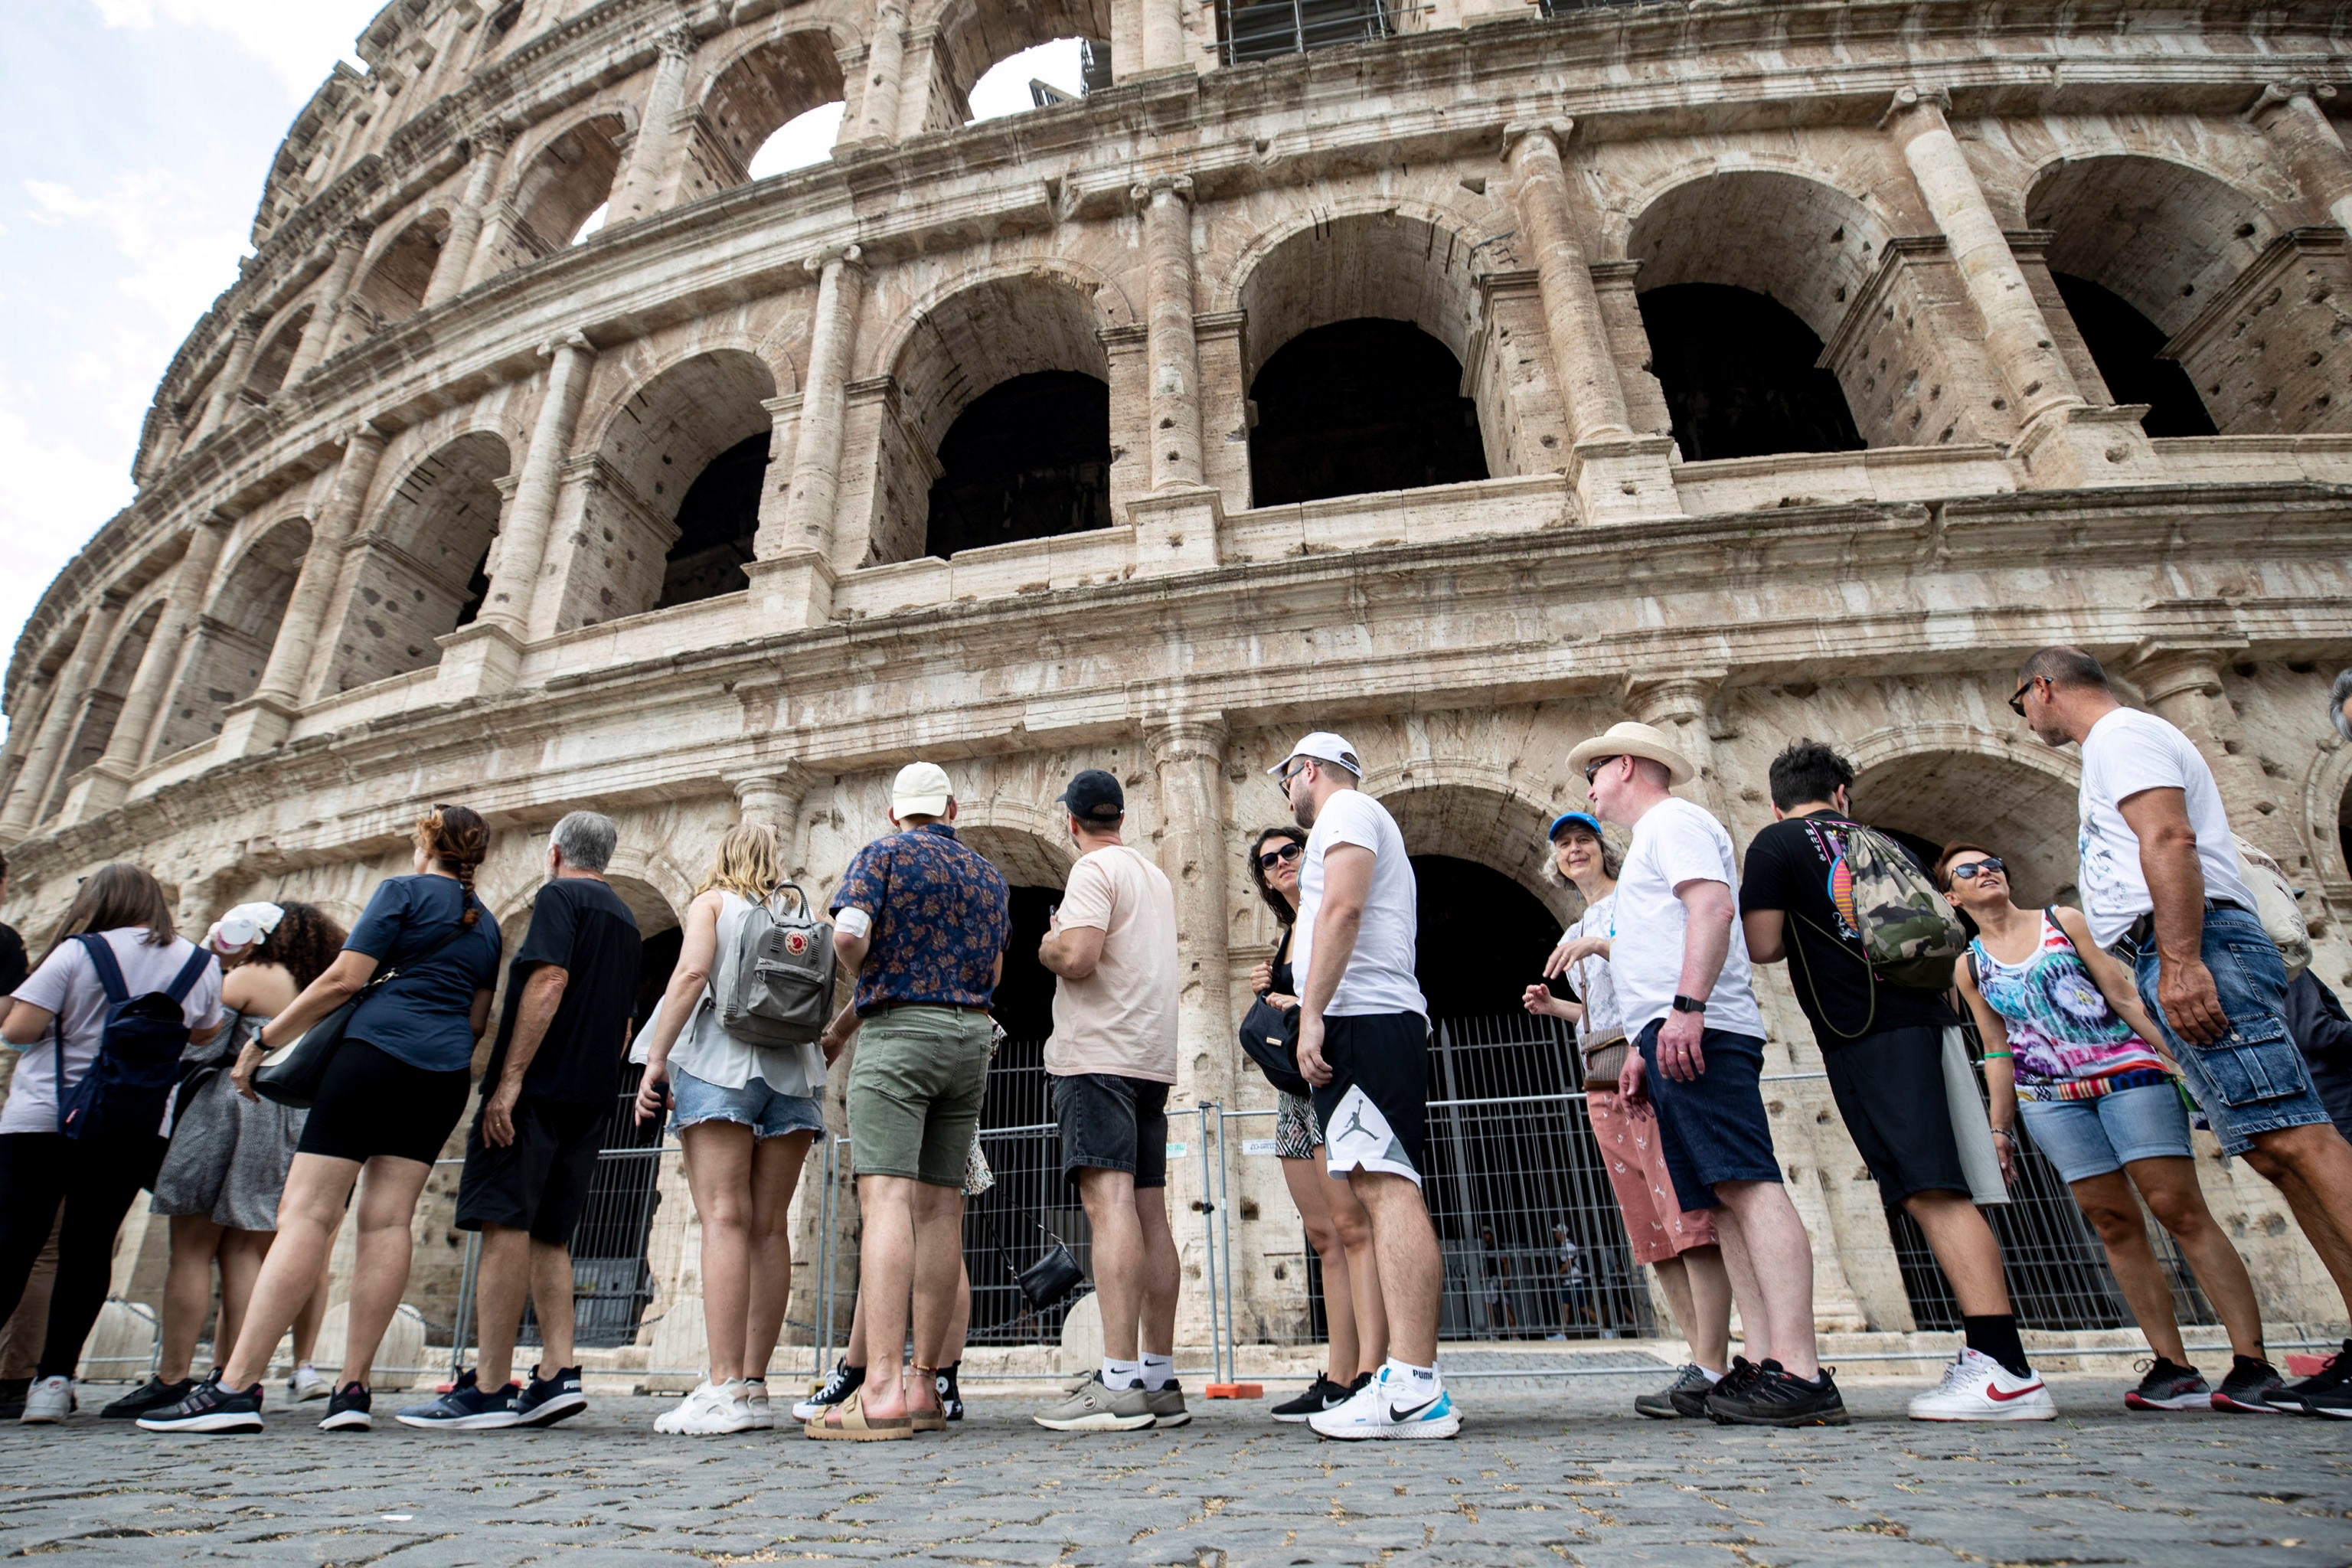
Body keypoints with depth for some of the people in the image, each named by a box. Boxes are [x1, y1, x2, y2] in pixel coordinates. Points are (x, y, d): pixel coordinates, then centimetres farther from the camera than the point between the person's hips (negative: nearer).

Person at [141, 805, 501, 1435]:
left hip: (378, 1052, -5)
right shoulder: (487, 925, 20)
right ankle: (353, 1388, -1)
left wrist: (262, 1039, 3)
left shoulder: (404, 890, 4)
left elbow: (344, 979, -5)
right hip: (445, 1074, 5)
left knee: (307, 1213, -7)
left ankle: (236, 1387, -10)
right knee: (389, 1220, 2)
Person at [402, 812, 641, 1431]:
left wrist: (508, 1081, -18)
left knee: (504, 1223, -7)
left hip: (538, 1086, -8)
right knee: (548, 1237, 9)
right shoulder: (626, 921, 22)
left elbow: (548, 983, -16)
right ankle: (557, 1375, 3)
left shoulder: (559, 896, -2)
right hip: (588, 1100, 8)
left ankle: (489, 1389, -7)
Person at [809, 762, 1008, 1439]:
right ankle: (923, 1385, 7)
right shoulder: (988, 875, 18)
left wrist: (863, 978, 8)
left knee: (886, 1198, -12)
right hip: (972, 1036, 6)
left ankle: (882, 1389, -19)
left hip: (899, 1030, -5)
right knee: (940, 1206, 4)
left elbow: (849, 935, -15)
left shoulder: (883, 854, 1)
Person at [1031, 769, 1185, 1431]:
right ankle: (1159, 1378, 9)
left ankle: (1119, 1382, -17)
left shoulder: (1094, 869, -5)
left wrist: (1046, 945, 1)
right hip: (1150, 1058, 9)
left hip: (1099, 1055, -9)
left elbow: (1077, 957, -19)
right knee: (1148, 1210, 6)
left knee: (1109, 1203, -14)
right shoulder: (1156, 877, 21)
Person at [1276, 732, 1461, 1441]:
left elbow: (1342, 908, -15)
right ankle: (1406, 1382, 5)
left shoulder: (1346, 810, 1)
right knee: (1383, 1191, 5)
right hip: (1376, 1021, 10)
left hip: (1363, 1019, -10)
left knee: (1387, 1187, -16)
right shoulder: (1370, 823, 32)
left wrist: (1312, 1013, -19)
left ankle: (1415, 1388, -20)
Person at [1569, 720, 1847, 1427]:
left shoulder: (1673, 821, 1)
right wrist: (1643, 1045, 27)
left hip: (1698, 1032, -11)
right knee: (1726, 1198, 4)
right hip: (1676, 1040, 11)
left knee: (1748, 1185, -16)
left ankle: (1800, 1372, -19)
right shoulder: (1655, 839, 31)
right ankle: (1764, 1362, 3)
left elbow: (1713, 907, -16)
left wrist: (1686, 1008, -25)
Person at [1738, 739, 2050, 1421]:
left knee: (1930, 1192, -13)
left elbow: (1762, 945, -9)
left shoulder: (1775, 844, 0)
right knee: (1943, 1191, 9)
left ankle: (2007, 1372, -16)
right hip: (1923, 1015, 8)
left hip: (1866, 1035, -8)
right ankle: (1986, 1358, 12)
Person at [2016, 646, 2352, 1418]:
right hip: (2183, 960, 10)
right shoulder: (2134, 741, 31)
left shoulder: (2119, 732, 0)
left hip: (2200, 949, -10)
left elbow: (2170, 840, -16)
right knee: (2275, 1150, 4)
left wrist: (2180, 960, -25)